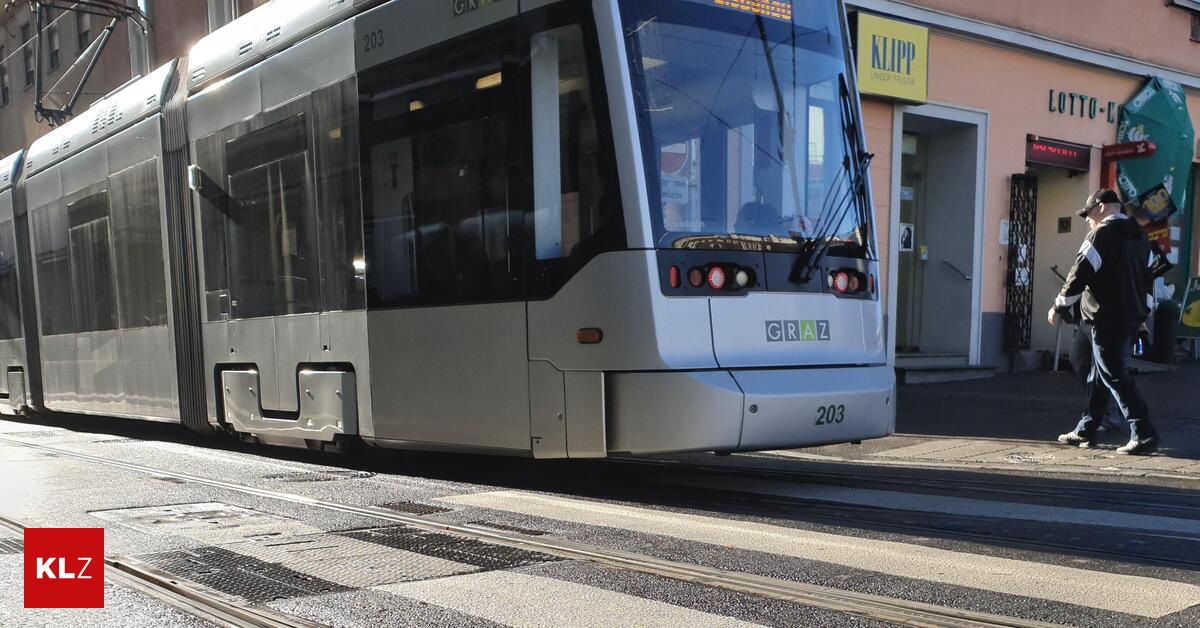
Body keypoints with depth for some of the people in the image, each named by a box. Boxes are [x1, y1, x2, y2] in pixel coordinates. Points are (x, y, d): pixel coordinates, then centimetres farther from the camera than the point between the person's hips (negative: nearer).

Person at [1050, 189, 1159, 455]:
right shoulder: (1139, 235, 15)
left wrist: (1059, 307, -5)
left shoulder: (1102, 234, -12)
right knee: (1099, 375, 16)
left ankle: (1143, 435, -10)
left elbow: (1080, 273, -14)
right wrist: (1142, 311, 24)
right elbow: (1147, 276, 19)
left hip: (1108, 320, -9)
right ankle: (1085, 430, 23)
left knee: (1115, 377, -6)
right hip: (1133, 317, 9)